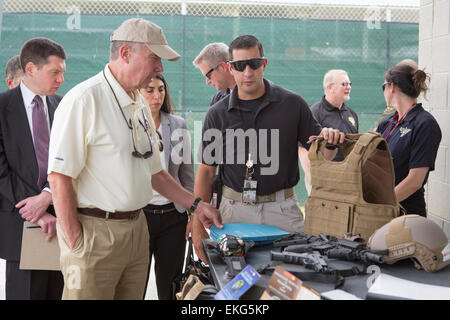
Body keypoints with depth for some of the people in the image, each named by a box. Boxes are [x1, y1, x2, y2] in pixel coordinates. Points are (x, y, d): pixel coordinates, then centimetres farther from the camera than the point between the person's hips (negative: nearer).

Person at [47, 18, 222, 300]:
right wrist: (75, 243, -17)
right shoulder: (84, 100, -13)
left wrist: (196, 204, 15)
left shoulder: (140, 104, 14)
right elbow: (60, 177, -16)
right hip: (94, 231, -8)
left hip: (137, 228, 8)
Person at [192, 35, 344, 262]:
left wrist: (330, 143, -17)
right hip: (234, 210, 0)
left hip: (282, 209, 0)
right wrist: (197, 225, -1)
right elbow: (206, 171, 5)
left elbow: (321, 155, 7)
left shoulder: (292, 104, 1)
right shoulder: (217, 114, 3)